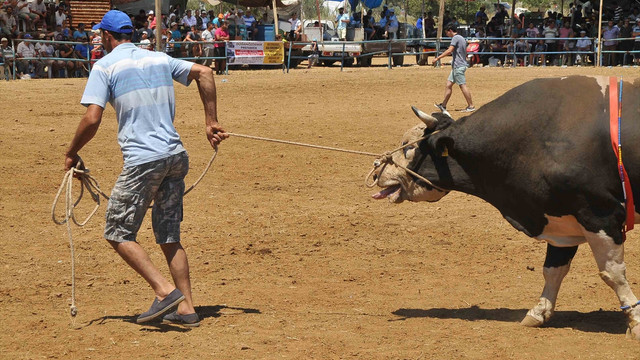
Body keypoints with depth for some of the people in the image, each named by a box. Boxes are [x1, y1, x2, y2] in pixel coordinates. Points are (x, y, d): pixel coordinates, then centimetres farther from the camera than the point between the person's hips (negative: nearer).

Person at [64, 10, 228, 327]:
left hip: (143, 161, -6)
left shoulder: (105, 65, -1)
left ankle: (165, 289, -11)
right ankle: (186, 309, 9)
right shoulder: (160, 59, 16)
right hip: (176, 156, 6)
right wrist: (211, 122, 8)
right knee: (169, 237, 14)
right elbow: (204, 72, 7)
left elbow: (92, 119, -11)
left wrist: (71, 153, 4)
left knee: (118, 233, 4)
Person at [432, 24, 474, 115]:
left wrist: (438, 58, -21)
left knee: (463, 85, -8)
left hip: (458, 66, -10)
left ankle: (471, 106, -6)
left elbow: (449, 50, -22)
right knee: (449, 84, 10)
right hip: (458, 66, 10)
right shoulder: (462, 39, 18)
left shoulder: (456, 38, -12)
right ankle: (443, 105, 13)